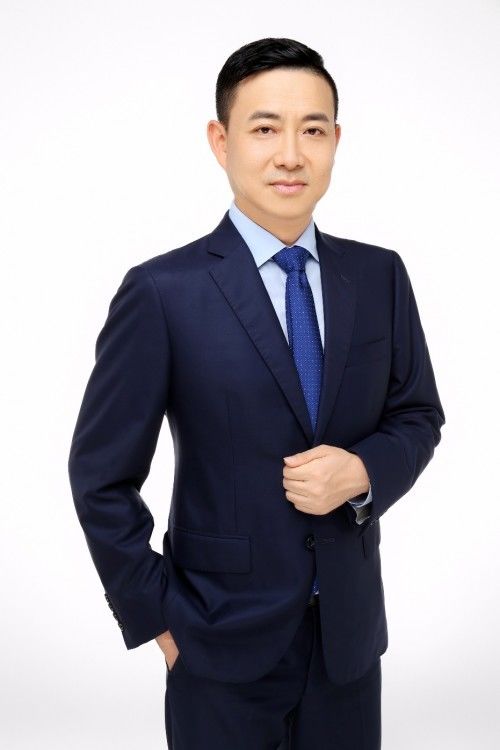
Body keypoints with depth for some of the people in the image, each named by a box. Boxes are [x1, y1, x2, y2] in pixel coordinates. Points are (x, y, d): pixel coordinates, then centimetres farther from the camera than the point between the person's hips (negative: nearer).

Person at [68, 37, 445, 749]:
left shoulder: (380, 275, -1)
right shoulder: (163, 293, -13)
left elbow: (418, 415, 8)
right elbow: (101, 476, -8)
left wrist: (364, 472, -12)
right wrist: (157, 618, -6)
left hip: (352, 630, 4)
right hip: (224, 642, -3)